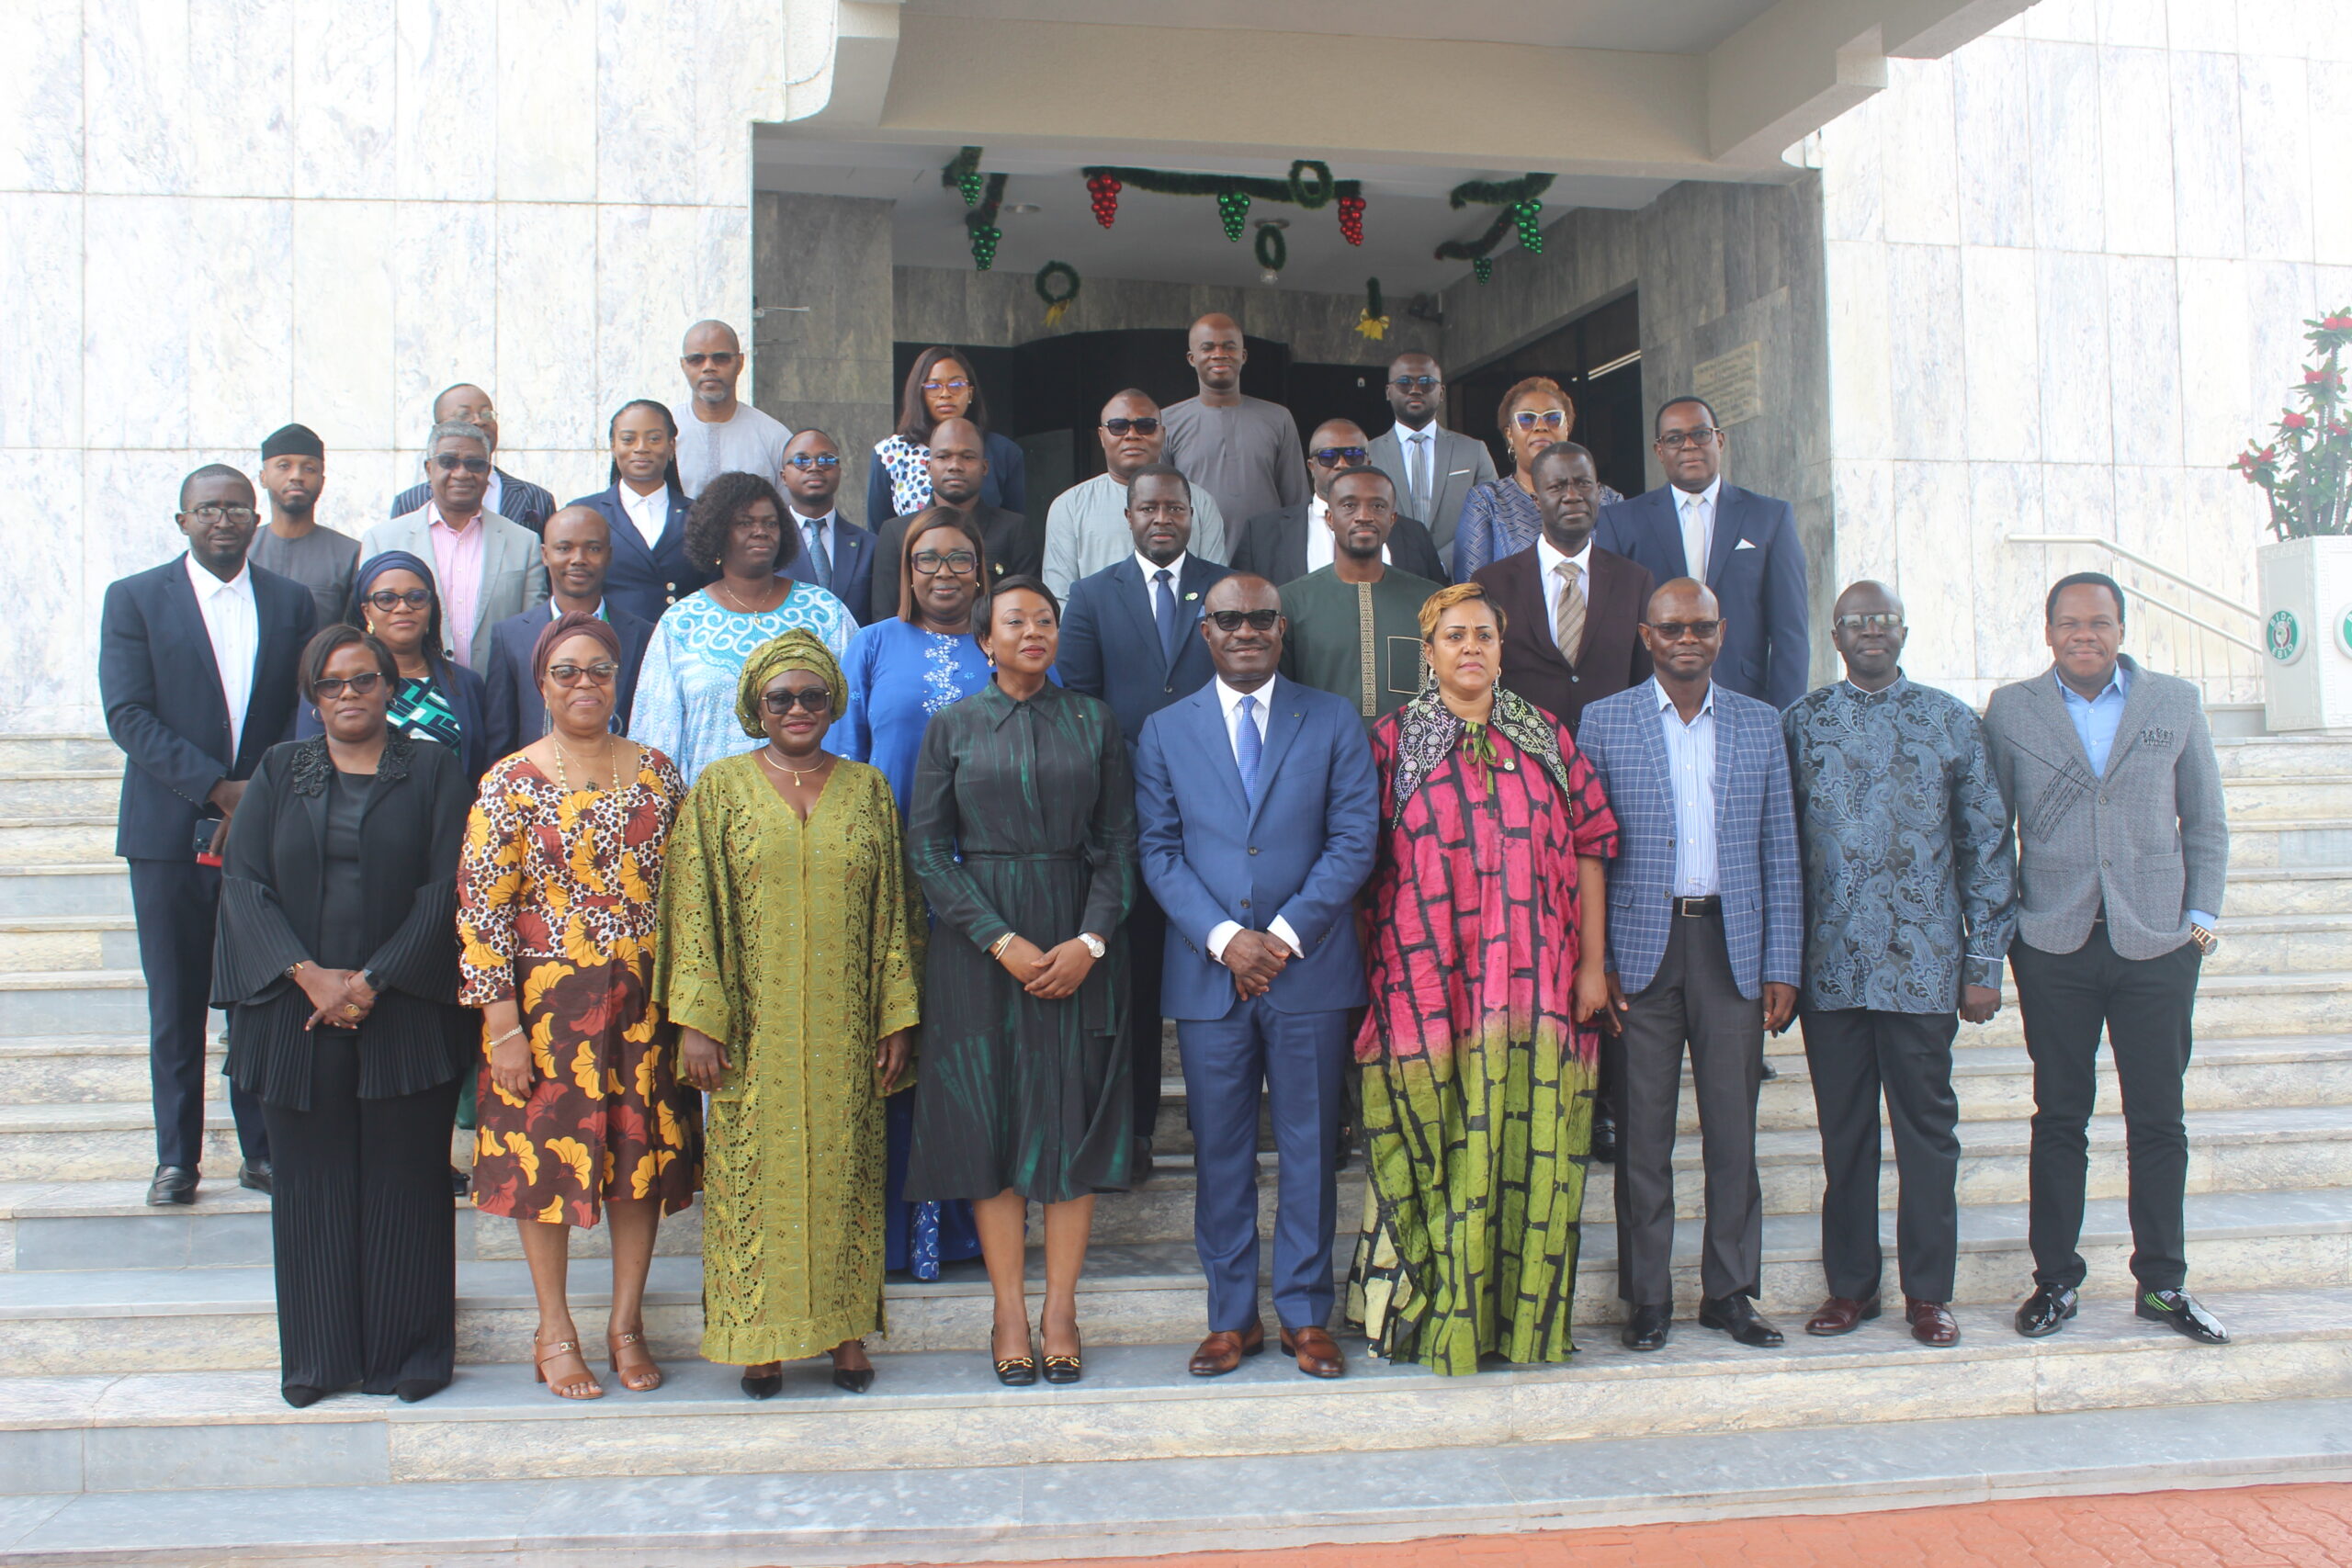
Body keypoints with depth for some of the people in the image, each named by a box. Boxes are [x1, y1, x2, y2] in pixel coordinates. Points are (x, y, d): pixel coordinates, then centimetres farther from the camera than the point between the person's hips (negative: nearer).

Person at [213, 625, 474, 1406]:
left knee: (405, 1180, 3)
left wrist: (371, 979, -12)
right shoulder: (279, 772, 10)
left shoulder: (434, 771, 4)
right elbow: (244, 882, 1)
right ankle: (317, 1355, 16)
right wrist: (309, 975, -12)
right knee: (310, 1181, 6)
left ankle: (409, 1350, 13)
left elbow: (445, 888, -4)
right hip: (296, 1011, 2)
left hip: (406, 1012, -2)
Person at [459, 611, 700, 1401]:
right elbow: (480, 907, -8)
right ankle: (555, 1333, 19)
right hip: (548, 1001, -3)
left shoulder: (656, 771, 6)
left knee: (644, 1153, 7)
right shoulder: (511, 783, -5)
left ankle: (627, 1323, 22)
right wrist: (503, 1024, -12)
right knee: (547, 1153, 4)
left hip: (646, 1001, 3)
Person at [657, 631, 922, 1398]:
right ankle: (760, 1335, 13)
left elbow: (894, 910, 7)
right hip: (753, 1027, -1)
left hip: (844, 1027, 1)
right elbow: (693, 910, -1)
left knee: (843, 1163, 5)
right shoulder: (721, 788, 3)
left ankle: (846, 1327, 16)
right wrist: (697, 1020, -9)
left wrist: (897, 1018, 2)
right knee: (754, 1167, 2)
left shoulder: (867, 789, 7)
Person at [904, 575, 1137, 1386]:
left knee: (1072, 1120, 1)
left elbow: (1120, 842, 4)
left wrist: (1090, 940, -10)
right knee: (989, 1116, 0)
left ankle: (1060, 1310, 10)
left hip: (1078, 942, 1)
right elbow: (927, 849, -1)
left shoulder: (1093, 722, 8)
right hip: (978, 944, -1)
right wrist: (1002, 941, -11)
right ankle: (1009, 1313, 9)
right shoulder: (953, 727, 5)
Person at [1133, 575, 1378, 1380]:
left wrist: (1286, 934, -11)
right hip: (1207, 973, 1)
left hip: (1311, 970, 0)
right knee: (1221, 1152, 7)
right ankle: (1232, 1316, 19)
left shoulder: (1333, 721, 5)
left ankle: (1306, 1314, 18)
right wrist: (1224, 939, -11)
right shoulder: (1165, 732, 8)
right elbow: (1158, 850, 2)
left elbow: (1355, 839, -2)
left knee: (1310, 1147, 6)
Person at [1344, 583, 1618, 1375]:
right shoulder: (1392, 740, 5)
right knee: (1436, 1151, 0)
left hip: (1536, 980, 2)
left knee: (1530, 1149, 3)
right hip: (1427, 980, -2)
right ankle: (1432, 1311, 12)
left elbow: (1588, 849, 9)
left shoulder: (1545, 737, 10)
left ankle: (1522, 1315, 16)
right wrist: (1366, 972, -1)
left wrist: (1592, 965, 3)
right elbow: (1362, 860, 4)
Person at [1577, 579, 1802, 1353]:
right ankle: (1647, 1296, 13)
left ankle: (1729, 1290, 17)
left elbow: (1780, 854, 9)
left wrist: (1782, 967, 3)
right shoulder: (1603, 722, 4)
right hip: (1642, 949, -2)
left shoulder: (1760, 725, 10)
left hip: (1733, 947, 2)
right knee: (1643, 1131, 2)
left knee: (1733, 1129, 5)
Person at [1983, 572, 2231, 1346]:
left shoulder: (2177, 703, 6)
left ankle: (2162, 1283, 17)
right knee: (2059, 1119, 6)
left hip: (2156, 943, 1)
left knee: (2158, 1120, 5)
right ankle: (2055, 1279, 16)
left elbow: (2206, 822, 11)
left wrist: (2202, 913, 3)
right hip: (2054, 946, -1)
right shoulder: (2010, 710, 4)